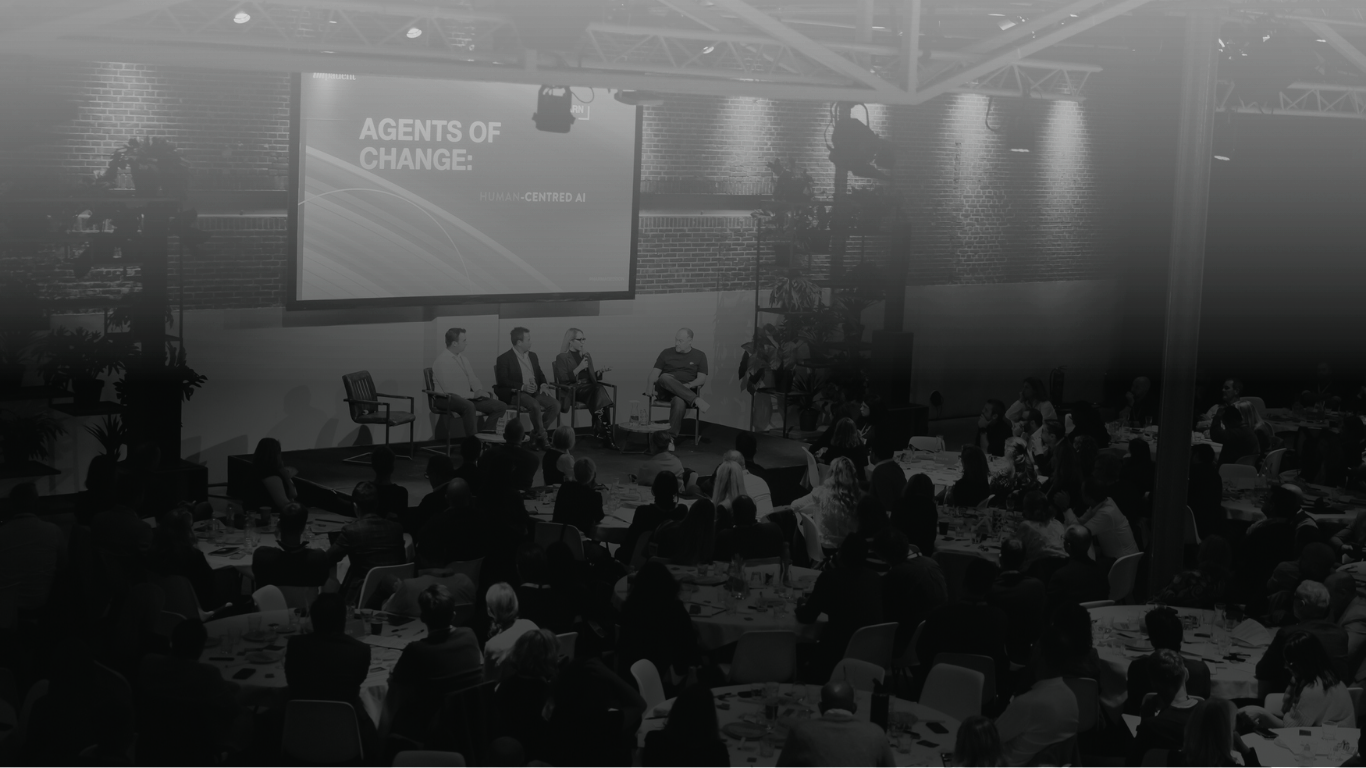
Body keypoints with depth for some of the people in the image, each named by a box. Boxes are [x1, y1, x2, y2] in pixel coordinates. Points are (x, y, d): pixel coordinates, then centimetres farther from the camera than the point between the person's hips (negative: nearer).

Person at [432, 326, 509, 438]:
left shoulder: (463, 358, 12)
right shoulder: (442, 361, -14)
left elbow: (473, 379, 17)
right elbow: (450, 390, -20)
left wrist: (480, 391, -6)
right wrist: (474, 394, -18)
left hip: (468, 398, 8)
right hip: (449, 399, -8)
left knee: (501, 406, -6)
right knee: (469, 406, -42)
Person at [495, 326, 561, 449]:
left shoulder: (532, 356, 17)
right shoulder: (504, 358, -4)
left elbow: (540, 374, 22)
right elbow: (502, 381, -12)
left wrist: (543, 384, -2)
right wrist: (522, 386, -23)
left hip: (535, 392, 7)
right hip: (516, 393, -7)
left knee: (555, 404, -19)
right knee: (535, 405, -36)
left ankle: (537, 433, -7)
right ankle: (541, 437, -19)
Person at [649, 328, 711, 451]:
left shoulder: (699, 355, 11)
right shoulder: (666, 353, 14)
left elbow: (702, 379, 2)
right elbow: (655, 373, 8)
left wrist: (688, 386, -17)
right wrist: (651, 386, -13)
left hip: (687, 392, -2)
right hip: (665, 391, 2)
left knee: (679, 401, -40)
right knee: (665, 377, -36)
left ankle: (670, 438, -37)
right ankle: (696, 400, -39)